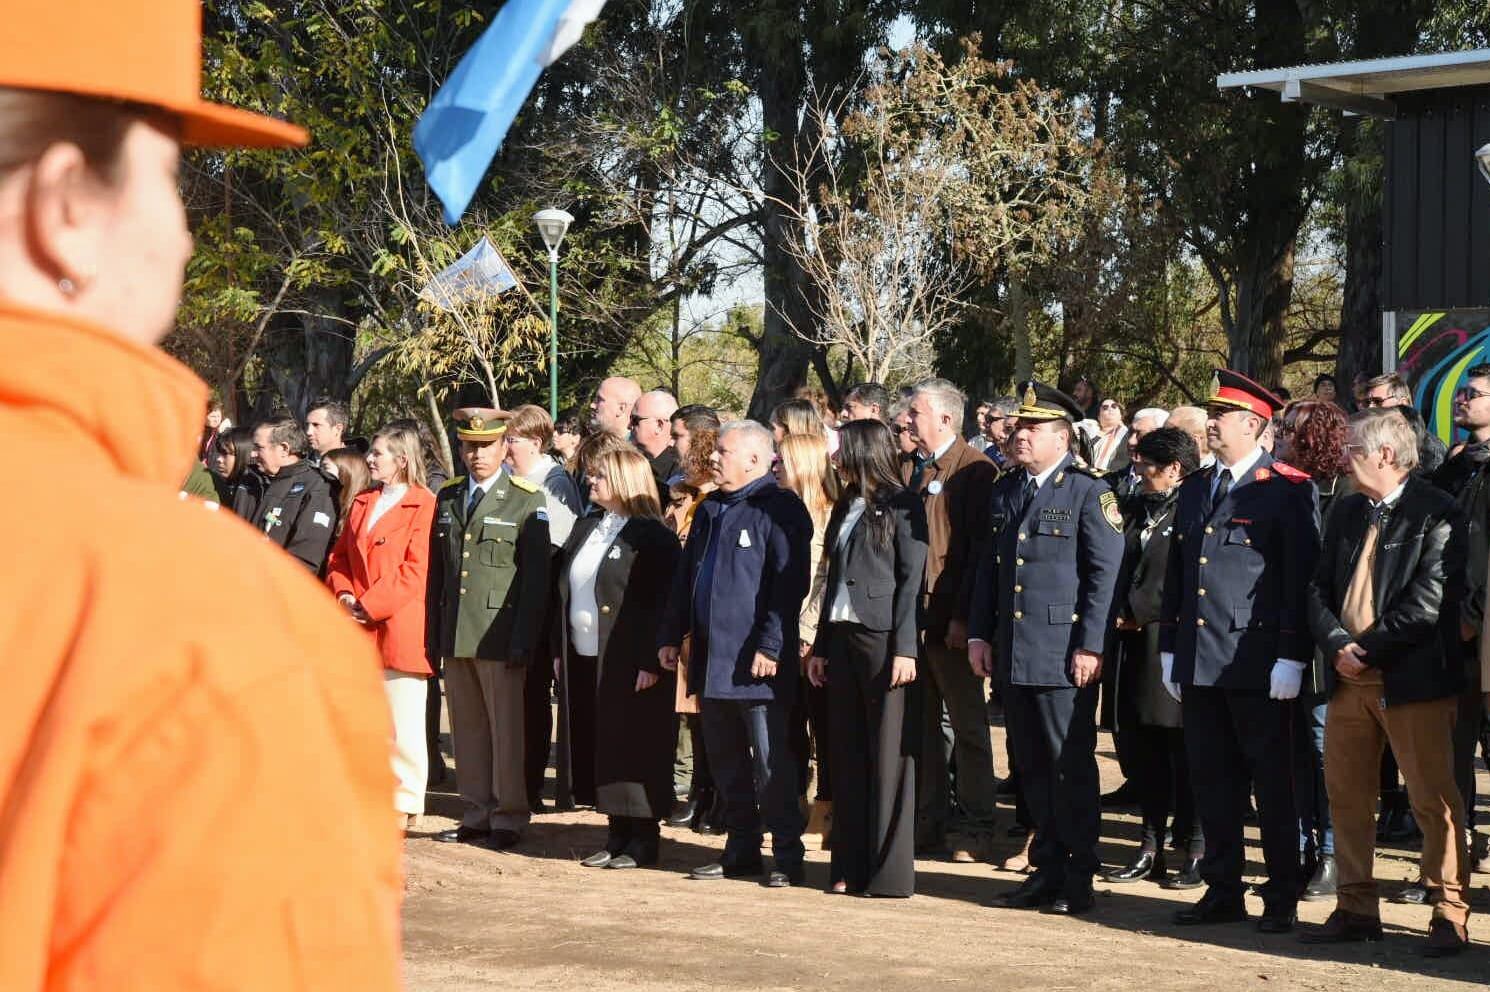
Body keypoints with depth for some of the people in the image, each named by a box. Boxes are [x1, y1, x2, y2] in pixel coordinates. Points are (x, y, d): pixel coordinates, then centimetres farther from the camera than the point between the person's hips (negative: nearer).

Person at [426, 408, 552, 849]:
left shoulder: (527, 500, -2)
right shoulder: (447, 497, 14)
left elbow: (536, 576, -6)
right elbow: (436, 571, 16)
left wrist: (523, 642, -13)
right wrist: (433, 635, 9)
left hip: (500, 637, -5)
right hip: (455, 637, 5)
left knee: (507, 730, -2)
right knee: (467, 730, 10)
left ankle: (508, 819, 5)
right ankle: (477, 816, 18)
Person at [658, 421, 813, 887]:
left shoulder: (780, 509, -8)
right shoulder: (710, 509, 17)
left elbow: (788, 583, -15)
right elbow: (686, 577, 22)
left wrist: (770, 646, -19)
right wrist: (671, 635, 17)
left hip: (756, 661, -8)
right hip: (712, 660, 8)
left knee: (771, 764, -5)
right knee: (725, 761, 12)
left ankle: (787, 856, 2)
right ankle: (741, 850, 21)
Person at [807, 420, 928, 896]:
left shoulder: (901, 505, -5)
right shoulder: (846, 506, 16)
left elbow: (911, 580, -10)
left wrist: (905, 648, -16)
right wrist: (821, 646, 14)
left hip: (883, 639, -7)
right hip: (842, 637, 7)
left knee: (888, 754, -4)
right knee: (847, 754, 7)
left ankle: (889, 871, -1)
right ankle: (850, 868, 12)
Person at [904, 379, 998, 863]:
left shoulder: (976, 472, -8)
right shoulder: (907, 469, 13)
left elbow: (981, 549, -13)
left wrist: (963, 617, -17)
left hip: (951, 619, -7)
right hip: (909, 615, 7)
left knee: (968, 727, 1)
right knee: (920, 723, 10)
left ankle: (978, 828, 6)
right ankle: (931, 820, 17)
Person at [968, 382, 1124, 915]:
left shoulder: (1089, 491, -5)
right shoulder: (1005, 491, 15)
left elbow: (1105, 572, -9)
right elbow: (988, 567, 19)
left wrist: (1089, 646, -14)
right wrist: (979, 634, 11)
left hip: (1063, 654, -6)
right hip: (1012, 652, 6)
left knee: (1072, 767, -2)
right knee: (1032, 767, 10)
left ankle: (1078, 878, 4)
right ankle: (1047, 868, 18)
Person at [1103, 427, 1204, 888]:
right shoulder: (1139, 509, 16)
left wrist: (1136, 612, -12)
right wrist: (1121, 614, 2)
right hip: (1137, 647, 8)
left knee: (1185, 755, -2)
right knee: (1144, 751, 11)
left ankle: (1195, 853, 5)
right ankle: (1151, 850, 19)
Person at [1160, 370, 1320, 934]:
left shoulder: (1287, 490, -7)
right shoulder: (1194, 491, 15)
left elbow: (1302, 578, -11)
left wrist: (1291, 657, -16)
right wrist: (1169, 649, 15)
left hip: (1258, 664, -7)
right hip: (1199, 664, 7)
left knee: (1272, 781, 1)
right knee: (1211, 779, 10)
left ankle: (1282, 898, 8)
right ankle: (1223, 891, 18)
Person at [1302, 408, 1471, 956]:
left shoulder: (1437, 514, -10)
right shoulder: (1349, 511, 13)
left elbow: (1429, 601, -17)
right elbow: (1320, 588, 11)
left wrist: (1368, 650, -14)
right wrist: (1338, 645, -7)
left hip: (1411, 679, -7)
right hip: (1349, 679, 7)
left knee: (1434, 799, -2)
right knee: (1346, 795, 10)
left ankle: (1450, 916, 5)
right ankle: (1356, 909, 19)